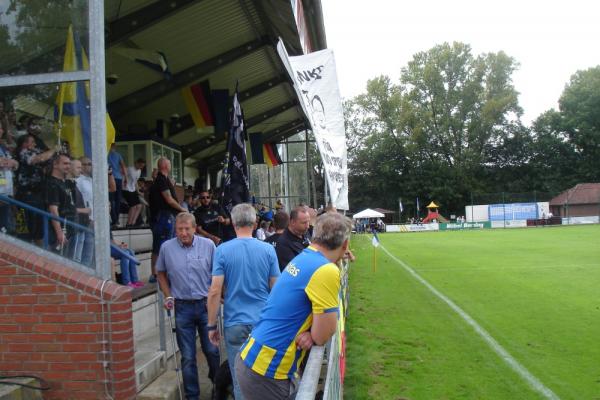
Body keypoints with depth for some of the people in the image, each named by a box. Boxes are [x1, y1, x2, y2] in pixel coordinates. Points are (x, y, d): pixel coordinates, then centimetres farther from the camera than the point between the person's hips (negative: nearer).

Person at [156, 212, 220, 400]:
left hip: (206, 305, 0)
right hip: (182, 307, 0)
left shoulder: (208, 245, -6)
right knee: (188, 356, 8)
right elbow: (161, 273, 11)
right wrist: (168, 296, 2)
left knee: (212, 350, 10)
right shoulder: (166, 247, -3)